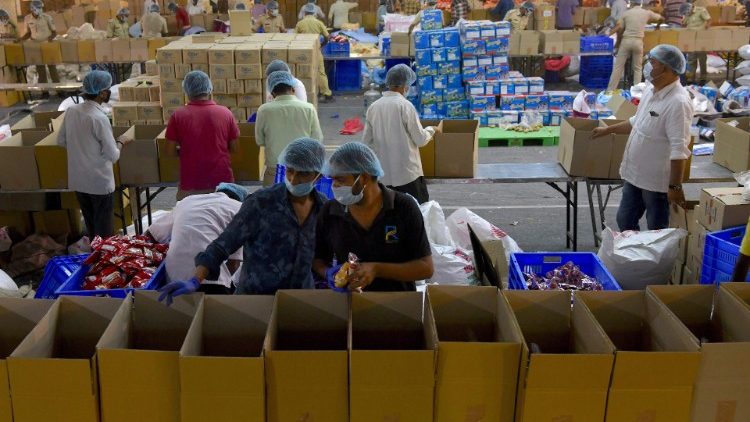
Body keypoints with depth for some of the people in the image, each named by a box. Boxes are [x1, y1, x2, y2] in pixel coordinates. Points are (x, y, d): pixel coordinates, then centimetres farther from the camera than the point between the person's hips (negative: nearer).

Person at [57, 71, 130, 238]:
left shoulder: (71, 111, -1)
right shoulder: (99, 118, -21)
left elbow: (61, 141, 11)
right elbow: (113, 156, -18)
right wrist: (120, 142, 1)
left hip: (78, 180, 7)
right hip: (100, 182, -7)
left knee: (90, 226, 21)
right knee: (104, 230, 7)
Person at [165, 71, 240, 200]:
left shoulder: (178, 116, -6)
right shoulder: (225, 113, -4)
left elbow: (170, 152, -2)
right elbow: (234, 148, 3)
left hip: (190, 186, -1)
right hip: (221, 182, 1)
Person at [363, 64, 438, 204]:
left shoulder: (373, 107, 2)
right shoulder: (405, 105, -12)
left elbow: (366, 142, 6)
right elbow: (420, 140, -8)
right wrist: (430, 130, 11)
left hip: (383, 175, 5)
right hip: (408, 172, -5)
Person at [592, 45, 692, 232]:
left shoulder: (678, 102, -24)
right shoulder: (651, 91, 5)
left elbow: (679, 150, -25)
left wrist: (675, 186, -25)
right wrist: (608, 130, 26)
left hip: (657, 180, -9)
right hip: (635, 174, 9)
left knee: (657, 231, 7)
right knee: (625, 221, 20)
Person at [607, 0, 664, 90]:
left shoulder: (626, 13, 5)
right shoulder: (647, 13, 8)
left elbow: (619, 30, 5)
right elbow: (661, 18, 23)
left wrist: (618, 43, 18)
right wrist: (657, 26, 45)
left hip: (626, 41, 0)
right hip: (638, 42, 0)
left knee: (618, 67, 4)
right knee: (637, 68, 10)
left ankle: (610, 90, 4)